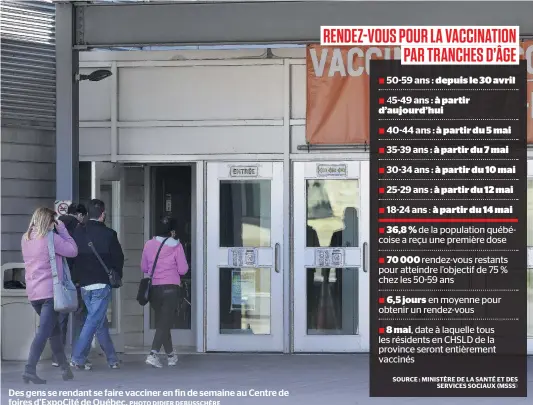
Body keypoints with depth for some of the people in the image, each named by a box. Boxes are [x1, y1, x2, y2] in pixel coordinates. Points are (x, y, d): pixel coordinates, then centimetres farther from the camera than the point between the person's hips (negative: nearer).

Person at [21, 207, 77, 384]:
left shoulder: (26, 239, 9)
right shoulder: (51, 238, -11)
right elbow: (73, 250, -7)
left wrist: (58, 230, 12)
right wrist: (62, 229, 0)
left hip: (33, 293, 7)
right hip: (50, 291, -7)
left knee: (54, 329, 18)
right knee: (44, 331, -9)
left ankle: (64, 367, 22)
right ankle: (30, 369, -19)